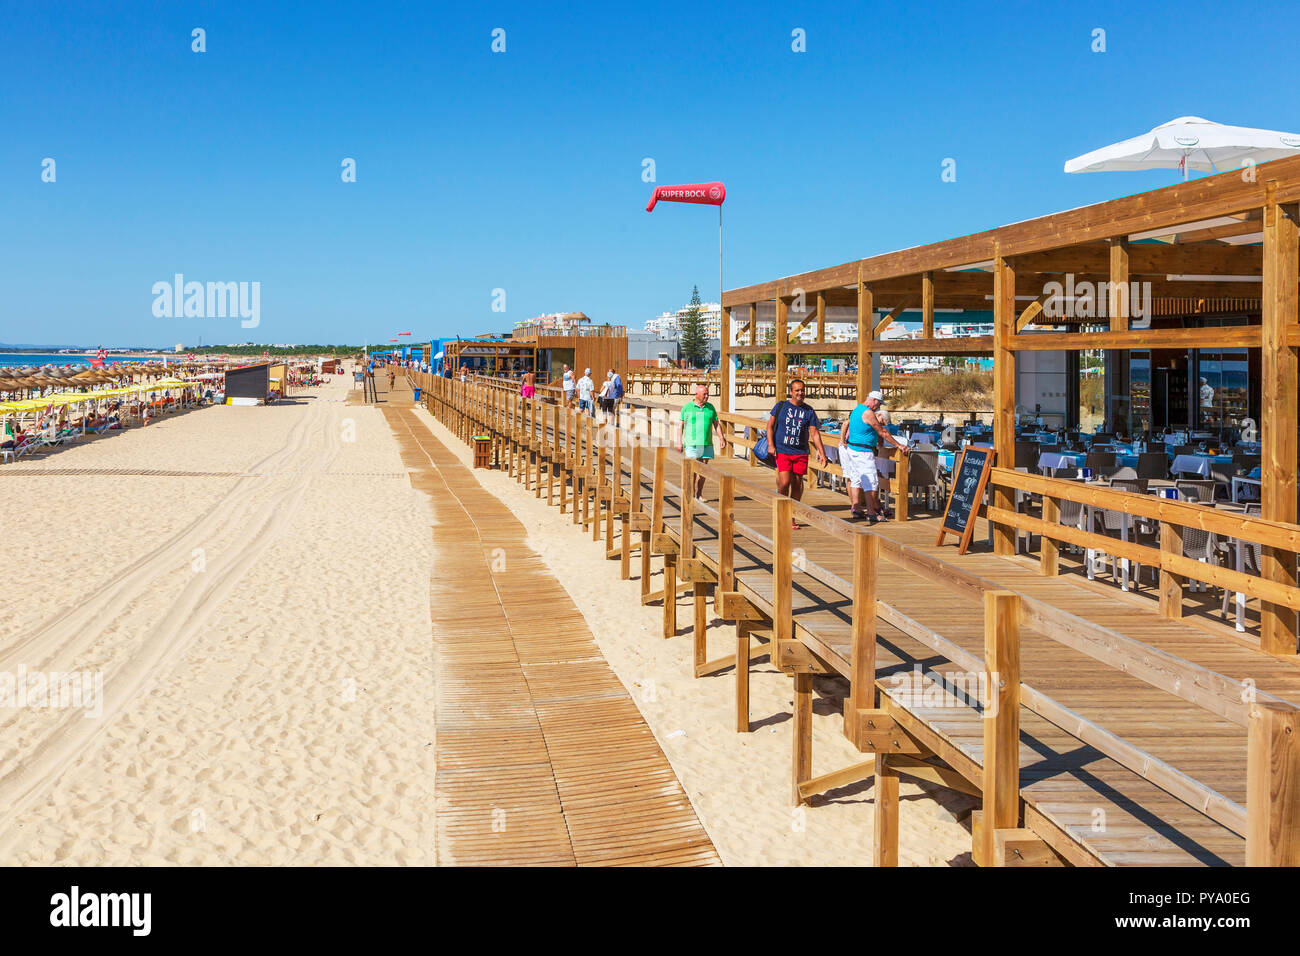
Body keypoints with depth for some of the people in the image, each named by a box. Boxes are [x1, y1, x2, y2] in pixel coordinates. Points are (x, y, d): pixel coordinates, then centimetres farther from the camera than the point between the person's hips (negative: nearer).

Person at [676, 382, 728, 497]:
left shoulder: (710, 407, 10)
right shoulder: (687, 407, 1)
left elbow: (717, 424, 14)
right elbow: (680, 425, 1)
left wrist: (721, 438, 4)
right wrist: (679, 442, -6)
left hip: (706, 444, 4)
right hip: (692, 444, -4)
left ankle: (699, 495, 18)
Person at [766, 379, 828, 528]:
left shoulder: (808, 411, 8)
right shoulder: (781, 406, 5)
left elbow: (814, 433, 6)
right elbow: (770, 425, 8)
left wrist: (822, 453, -1)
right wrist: (771, 445, -5)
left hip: (801, 452, 2)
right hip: (782, 451, -2)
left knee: (797, 483, 2)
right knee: (785, 482, -15)